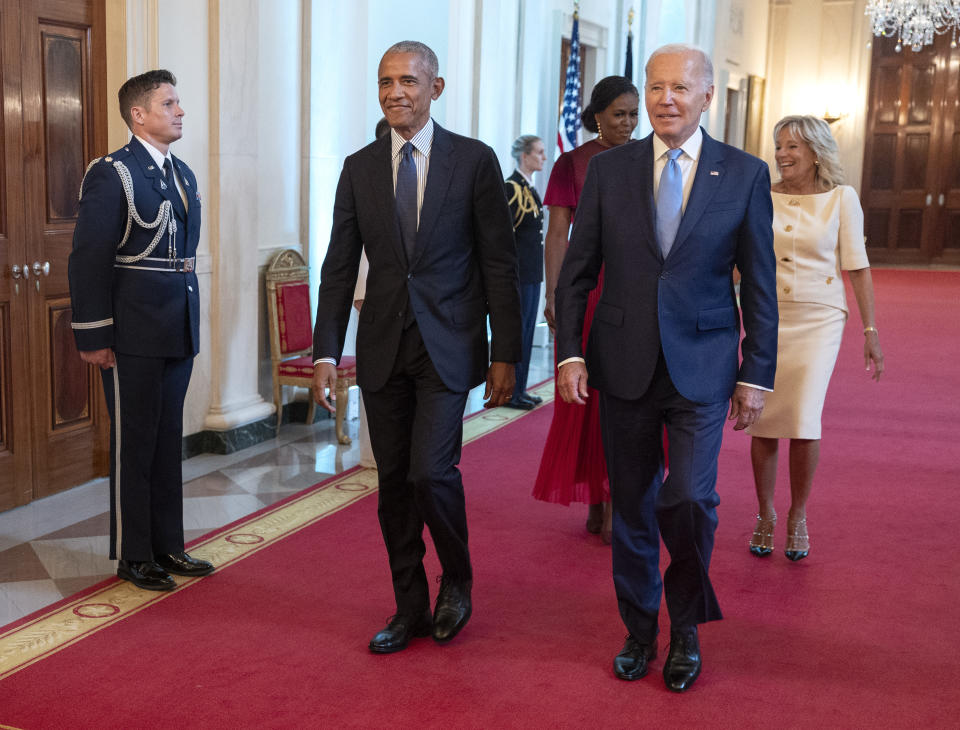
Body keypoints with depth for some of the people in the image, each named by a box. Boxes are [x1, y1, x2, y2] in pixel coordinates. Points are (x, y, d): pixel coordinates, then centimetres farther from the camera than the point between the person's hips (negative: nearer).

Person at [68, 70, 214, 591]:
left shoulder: (183, 174, 13)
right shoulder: (112, 174, -11)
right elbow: (89, 260, -14)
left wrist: (189, 322, 14)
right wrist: (94, 337, -16)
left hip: (177, 332, 8)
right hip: (133, 336, -7)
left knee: (168, 440, 15)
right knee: (133, 444, 4)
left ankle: (167, 545, 26)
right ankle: (133, 555, 16)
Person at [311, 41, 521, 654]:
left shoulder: (475, 161, -2)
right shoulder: (360, 168, 7)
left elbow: (500, 263, -2)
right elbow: (339, 266, 8)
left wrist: (505, 354, -6)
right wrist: (326, 352, 1)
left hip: (448, 347, -3)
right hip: (382, 348, 4)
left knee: (430, 470, -13)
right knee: (394, 481, 9)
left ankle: (458, 580, 16)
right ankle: (411, 609, 23)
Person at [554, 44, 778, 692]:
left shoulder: (745, 175, 0)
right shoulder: (609, 169, 3)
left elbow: (760, 285, 2)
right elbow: (577, 271, 4)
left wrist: (757, 375, -1)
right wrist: (570, 353, -6)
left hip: (702, 366, -2)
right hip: (624, 365, 2)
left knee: (689, 497, -13)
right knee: (632, 506, 10)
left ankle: (687, 623, 15)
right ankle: (640, 631, 29)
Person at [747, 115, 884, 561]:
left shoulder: (841, 198, 0)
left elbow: (857, 267, 0)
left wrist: (870, 331, -2)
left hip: (819, 321, -2)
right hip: (768, 318, 2)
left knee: (804, 421, -10)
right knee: (763, 422, 1)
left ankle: (798, 517, 11)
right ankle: (765, 515, 19)